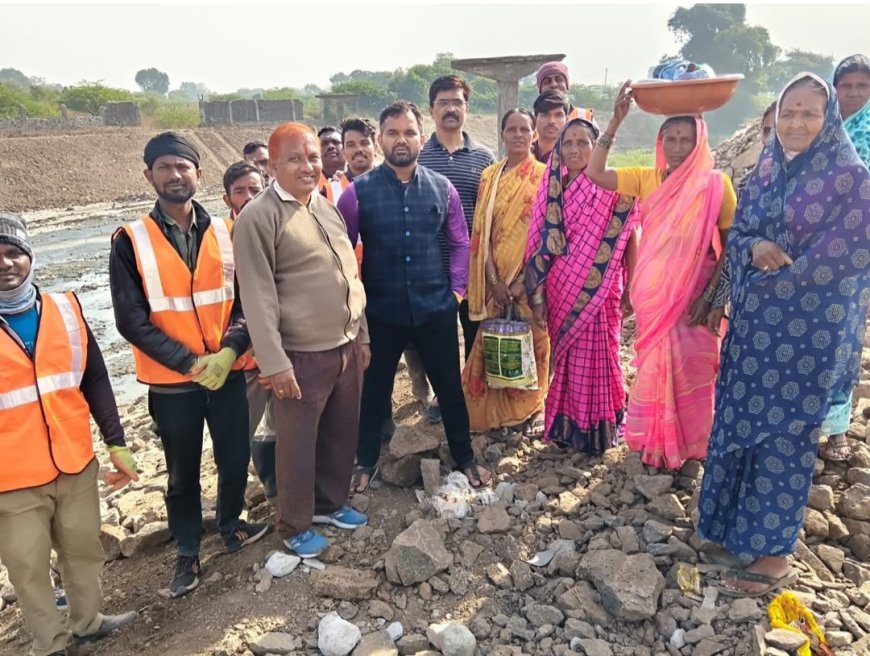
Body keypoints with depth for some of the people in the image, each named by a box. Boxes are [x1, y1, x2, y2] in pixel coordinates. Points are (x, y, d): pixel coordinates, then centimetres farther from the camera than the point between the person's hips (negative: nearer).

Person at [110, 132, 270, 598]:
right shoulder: (130, 241, -7)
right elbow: (131, 320, -10)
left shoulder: (226, 232, 0)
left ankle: (231, 524, 42)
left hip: (228, 372, 2)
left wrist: (229, 351, -17)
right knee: (183, 472, 13)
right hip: (172, 382, -2)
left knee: (235, 457, 15)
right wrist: (189, 361, -17)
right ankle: (187, 551, 34)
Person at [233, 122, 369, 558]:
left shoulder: (327, 206, 10)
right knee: (298, 445, 8)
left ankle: (331, 503, 40)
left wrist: (361, 336, 15)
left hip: (346, 347, 7)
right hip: (302, 356, -7)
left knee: (342, 435, 18)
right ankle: (295, 527, 28)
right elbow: (258, 297, -16)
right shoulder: (258, 217, -12)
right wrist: (275, 363, -18)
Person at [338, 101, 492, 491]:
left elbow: (461, 243, 10)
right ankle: (366, 461, 35)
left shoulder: (442, 188, 0)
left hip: (436, 308, 1)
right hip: (381, 312, -1)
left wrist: (456, 289, 3)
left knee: (449, 386, 13)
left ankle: (464, 457, 34)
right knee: (374, 390, 13)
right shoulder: (359, 191, -6)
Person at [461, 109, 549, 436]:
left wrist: (524, 278, -15)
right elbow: (482, 231, 2)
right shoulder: (490, 176, 7)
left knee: (532, 341, 6)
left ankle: (531, 409, 24)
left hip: (532, 276, -2)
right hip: (497, 276, 2)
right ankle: (499, 410, 23)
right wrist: (493, 279, -8)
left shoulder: (544, 176, -1)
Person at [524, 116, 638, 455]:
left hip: (598, 291, -3)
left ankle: (597, 429, 21)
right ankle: (567, 427, 26)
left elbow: (628, 240, -3)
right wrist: (537, 295, 1)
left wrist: (631, 288, -5)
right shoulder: (551, 190, 5)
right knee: (565, 359, 12)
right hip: (560, 292, 3)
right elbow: (542, 245, 4)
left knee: (596, 358, 4)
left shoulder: (614, 188, -4)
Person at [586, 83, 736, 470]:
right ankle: (656, 440, 31)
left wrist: (713, 297, -12)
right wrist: (616, 121, -12)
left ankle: (689, 443, 26)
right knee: (653, 366, 13)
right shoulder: (647, 179, 3)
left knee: (690, 369, 6)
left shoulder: (715, 183, -7)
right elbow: (593, 173, -7)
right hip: (652, 293, 3)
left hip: (694, 294, -3)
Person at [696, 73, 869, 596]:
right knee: (743, 422, 13)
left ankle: (774, 553, 14)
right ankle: (737, 522, 32)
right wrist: (755, 249, -11)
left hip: (808, 331, -6)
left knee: (785, 434, 0)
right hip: (756, 324, 6)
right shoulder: (766, 171, 9)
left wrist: (775, 276, -9)